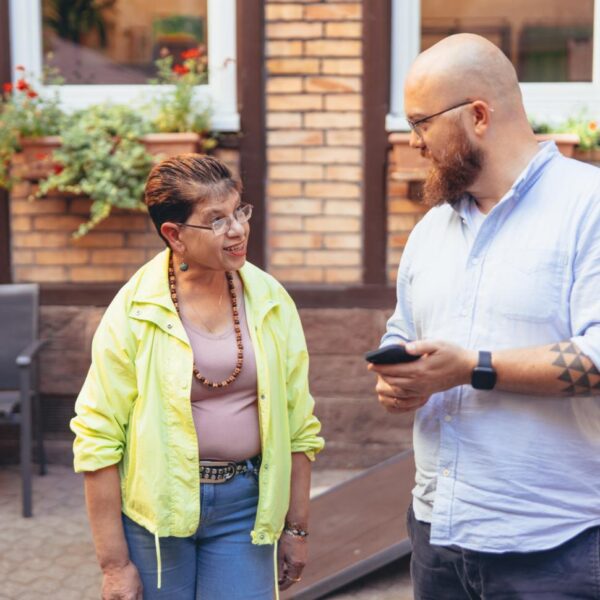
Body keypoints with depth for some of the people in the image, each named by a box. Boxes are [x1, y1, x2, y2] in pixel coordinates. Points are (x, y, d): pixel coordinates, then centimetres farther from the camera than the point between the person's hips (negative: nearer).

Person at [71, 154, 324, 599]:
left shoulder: (271, 302, -2)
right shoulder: (133, 312, -10)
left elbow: (299, 425, 5)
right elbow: (99, 440, -8)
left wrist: (296, 528, 7)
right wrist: (114, 563, -7)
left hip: (244, 504, 2)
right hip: (156, 508, -2)